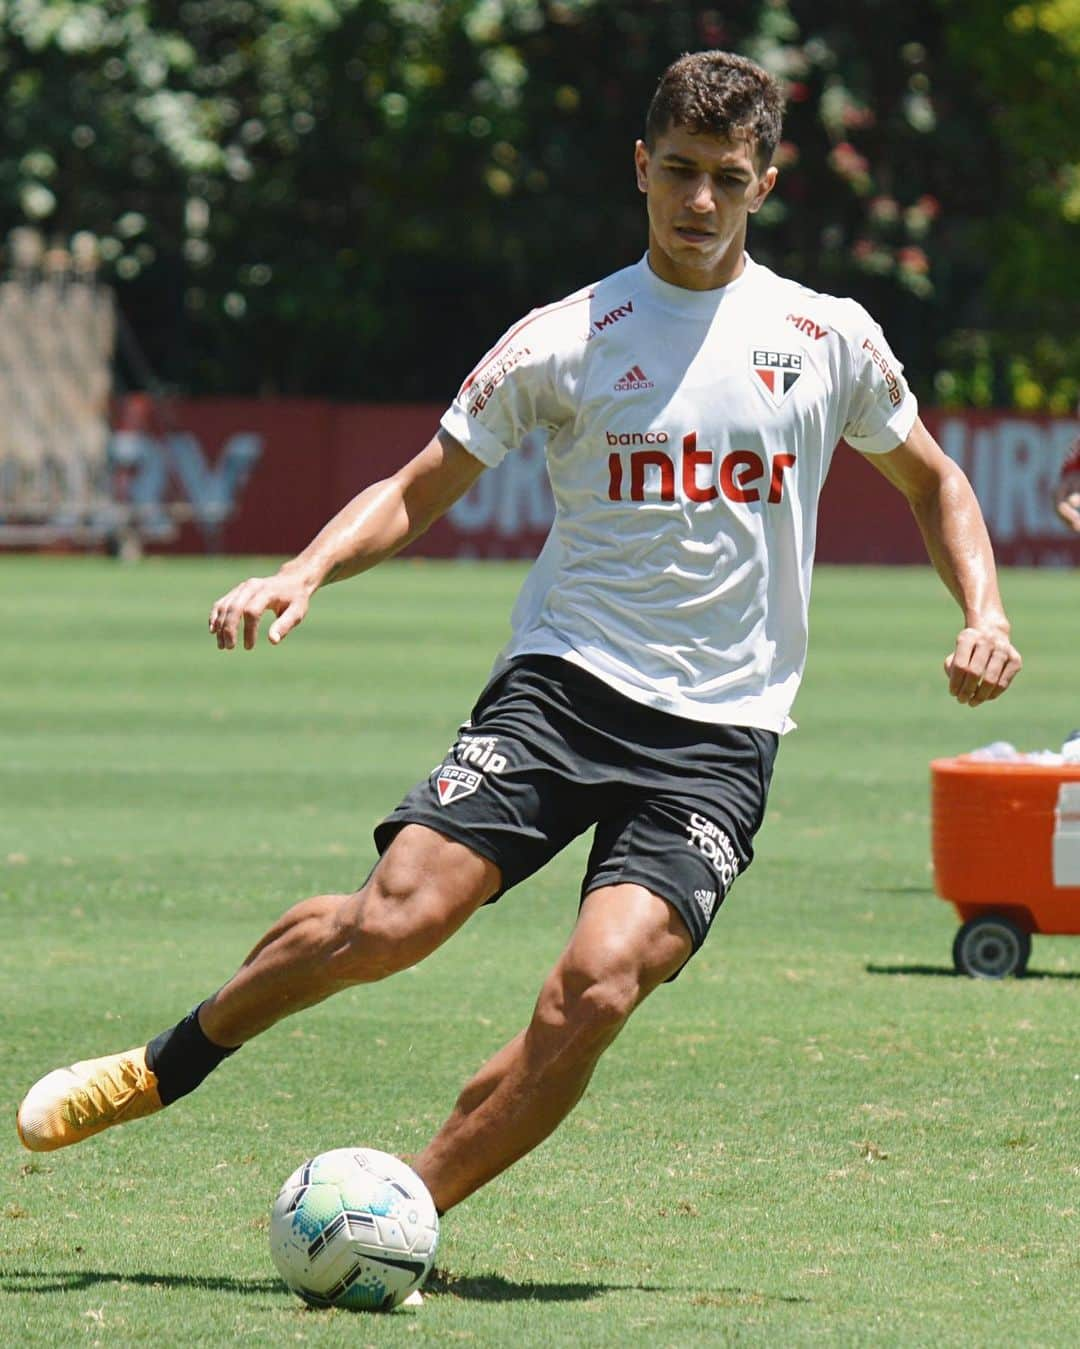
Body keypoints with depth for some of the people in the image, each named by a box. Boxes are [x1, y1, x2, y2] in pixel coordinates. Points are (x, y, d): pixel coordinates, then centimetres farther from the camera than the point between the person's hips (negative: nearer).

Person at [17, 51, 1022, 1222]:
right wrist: (302, 575, -9)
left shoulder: (829, 337, 8)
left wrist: (984, 615, 7)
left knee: (600, 983, -23)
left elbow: (932, 481, 23)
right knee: (395, 918, -20)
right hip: (564, 682, -1)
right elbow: (417, 491, 8)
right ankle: (164, 1068, 5)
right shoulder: (566, 339, 4)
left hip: (721, 730, 1)